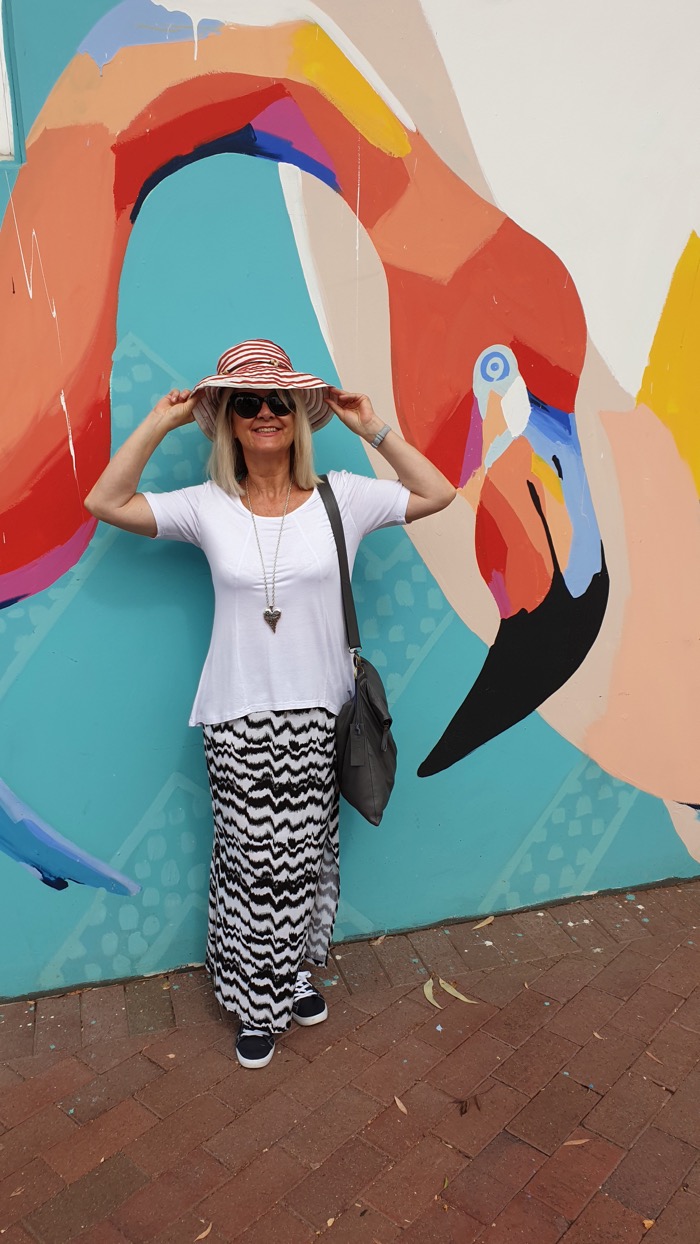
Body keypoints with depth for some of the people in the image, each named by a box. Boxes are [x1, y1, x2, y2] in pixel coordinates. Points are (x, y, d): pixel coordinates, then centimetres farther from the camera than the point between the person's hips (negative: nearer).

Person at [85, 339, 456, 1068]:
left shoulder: (341, 497, 0)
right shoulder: (210, 507, 0)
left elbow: (436, 494, 1)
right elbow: (105, 502, -4)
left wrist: (374, 431, -3)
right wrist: (161, 422, -4)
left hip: (317, 715, 1)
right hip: (238, 720, -1)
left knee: (304, 859, 12)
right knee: (251, 863, 6)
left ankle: (292, 975, 38)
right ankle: (258, 1001, 27)